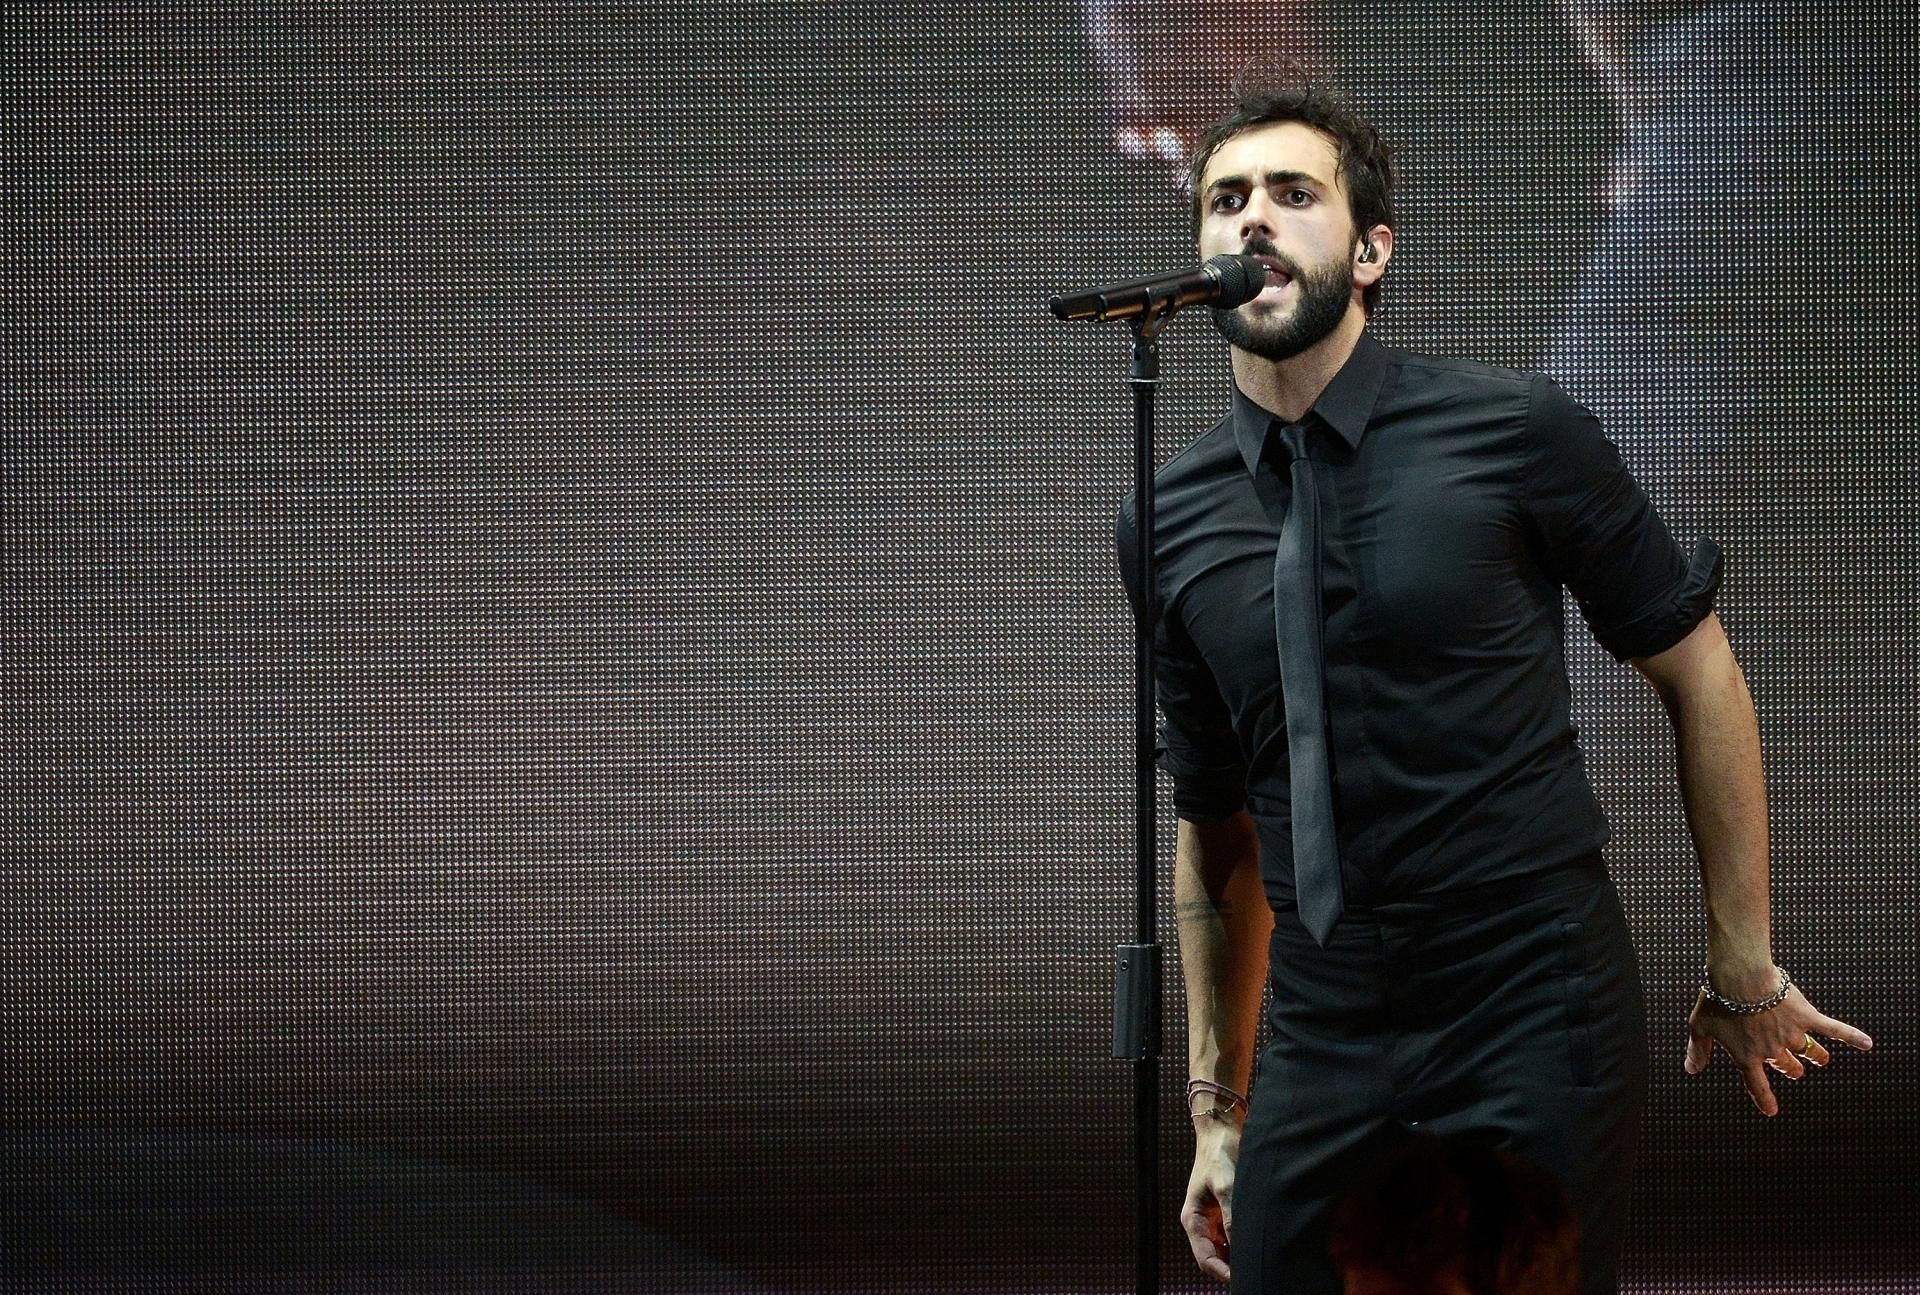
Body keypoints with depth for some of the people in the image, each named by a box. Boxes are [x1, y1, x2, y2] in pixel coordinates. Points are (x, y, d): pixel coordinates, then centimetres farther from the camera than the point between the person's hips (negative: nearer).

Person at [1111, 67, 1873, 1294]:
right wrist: (1217, 1099, 15)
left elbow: (1698, 674, 1)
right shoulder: (1164, 524, 3)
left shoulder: (1515, 429, -8)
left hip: (1539, 1011, -3)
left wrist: (1742, 968, 4)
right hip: (1321, 1041, 3)